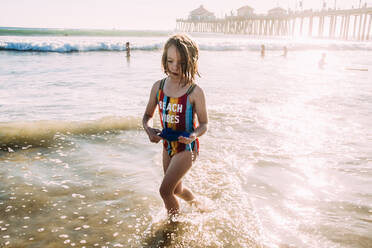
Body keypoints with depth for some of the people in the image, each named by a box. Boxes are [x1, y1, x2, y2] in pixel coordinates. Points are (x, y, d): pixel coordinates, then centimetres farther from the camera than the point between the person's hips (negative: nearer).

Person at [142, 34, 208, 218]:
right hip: (168, 145, 6)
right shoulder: (158, 87, -5)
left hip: (187, 147, -6)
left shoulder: (195, 92, -19)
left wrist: (194, 135, -32)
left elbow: (204, 124, -11)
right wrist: (148, 129, -17)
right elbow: (147, 115, 5)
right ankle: (197, 204, 55)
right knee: (176, 189, 23)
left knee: (165, 190, -8)